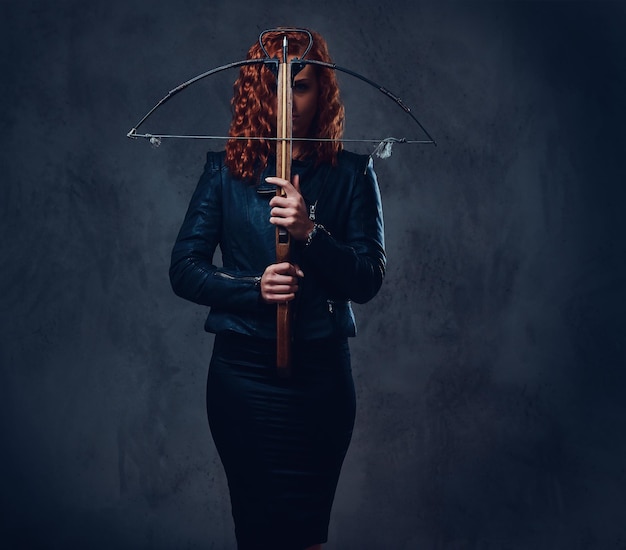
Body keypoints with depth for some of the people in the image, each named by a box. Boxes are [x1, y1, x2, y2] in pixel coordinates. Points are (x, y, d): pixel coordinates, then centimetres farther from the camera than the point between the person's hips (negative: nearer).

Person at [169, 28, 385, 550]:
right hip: (242, 373, 1)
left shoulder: (350, 172, 1)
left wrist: (312, 233, -21)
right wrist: (253, 288, -16)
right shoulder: (227, 168, 3)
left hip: (321, 374, 0)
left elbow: (368, 280, -5)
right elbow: (184, 268, 1)